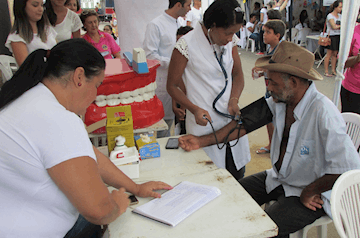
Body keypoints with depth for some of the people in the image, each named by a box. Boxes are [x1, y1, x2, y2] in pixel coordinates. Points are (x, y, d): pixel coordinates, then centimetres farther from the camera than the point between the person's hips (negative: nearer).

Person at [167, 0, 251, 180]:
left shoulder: (230, 41, 4)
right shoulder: (187, 45, -13)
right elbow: (172, 86, -5)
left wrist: (234, 100, -5)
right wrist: (195, 110, -19)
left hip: (230, 118, 6)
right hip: (205, 123, -5)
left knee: (238, 176, 14)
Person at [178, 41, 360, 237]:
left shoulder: (323, 114, -30)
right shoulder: (279, 101, -10)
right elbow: (245, 123, -3)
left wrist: (310, 192, -16)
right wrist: (203, 141, -7)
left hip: (310, 195, -7)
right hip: (279, 178, 7)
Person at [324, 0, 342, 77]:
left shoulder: (340, 16, 15)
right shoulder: (330, 16, -7)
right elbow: (334, 27, -15)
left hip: (338, 36, 7)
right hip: (332, 36, -6)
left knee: (335, 54, 7)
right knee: (329, 54, -4)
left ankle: (333, 71, 12)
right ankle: (326, 72, 0)